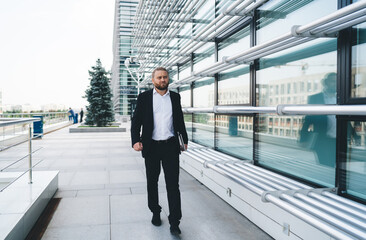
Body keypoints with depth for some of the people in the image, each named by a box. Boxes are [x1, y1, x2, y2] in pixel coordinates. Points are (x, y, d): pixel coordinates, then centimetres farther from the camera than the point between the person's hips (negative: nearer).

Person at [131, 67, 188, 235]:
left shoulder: (175, 97, 9)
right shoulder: (144, 97, 3)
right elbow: (136, 121, 0)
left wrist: (185, 139, 19)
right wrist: (135, 141, -12)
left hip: (171, 146, 0)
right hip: (151, 147, 0)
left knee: (173, 184, -2)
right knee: (152, 182, 13)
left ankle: (174, 222, 5)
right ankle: (155, 213, 32)